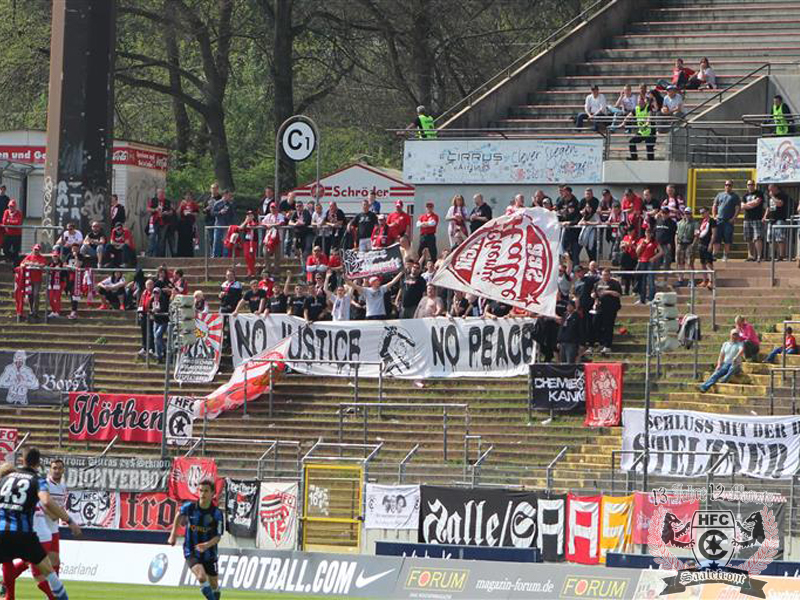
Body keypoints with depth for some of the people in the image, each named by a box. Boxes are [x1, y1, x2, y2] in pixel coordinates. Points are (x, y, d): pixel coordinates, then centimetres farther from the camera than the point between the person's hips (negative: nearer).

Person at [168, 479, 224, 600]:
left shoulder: (216, 513, -12)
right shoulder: (189, 507, -8)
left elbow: (218, 537, -13)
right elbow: (179, 514, 16)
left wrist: (207, 545, -32)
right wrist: (173, 534, 17)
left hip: (209, 555, 1)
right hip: (191, 553, -1)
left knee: (214, 586, 12)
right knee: (202, 578, -28)